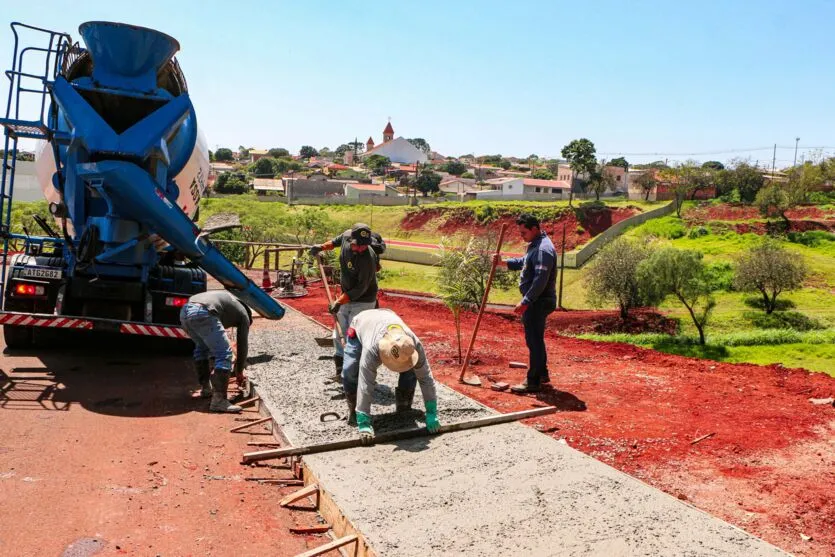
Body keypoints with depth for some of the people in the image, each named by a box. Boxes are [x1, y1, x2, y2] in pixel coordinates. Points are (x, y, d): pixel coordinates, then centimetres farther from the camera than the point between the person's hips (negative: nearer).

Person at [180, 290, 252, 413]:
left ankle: (205, 388, 35)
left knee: (201, 347, 30)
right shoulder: (243, 315, 22)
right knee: (224, 355, -2)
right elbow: (242, 344, 24)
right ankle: (218, 400, -8)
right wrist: (239, 371, 37)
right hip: (202, 314, -8)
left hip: (184, 310, 8)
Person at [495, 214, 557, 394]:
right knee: (536, 339, 20)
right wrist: (504, 262, 13)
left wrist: (525, 302, -27)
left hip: (538, 302, -11)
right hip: (535, 301, 11)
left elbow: (540, 280, -27)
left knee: (534, 341, -5)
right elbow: (524, 262, 27)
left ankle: (533, 382, 2)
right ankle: (542, 374, 34)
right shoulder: (535, 245, 12)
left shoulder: (543, 249, -22)